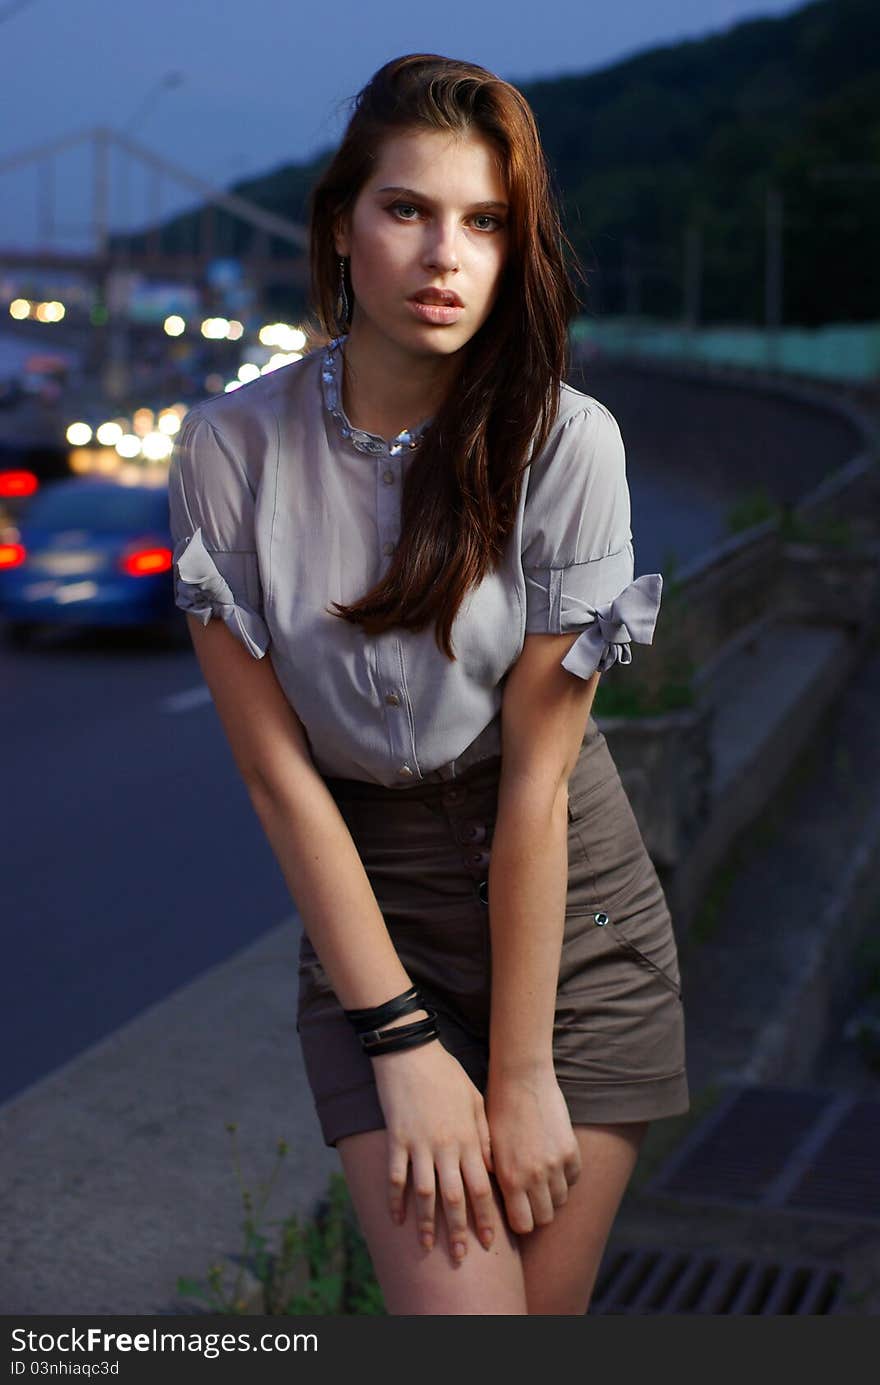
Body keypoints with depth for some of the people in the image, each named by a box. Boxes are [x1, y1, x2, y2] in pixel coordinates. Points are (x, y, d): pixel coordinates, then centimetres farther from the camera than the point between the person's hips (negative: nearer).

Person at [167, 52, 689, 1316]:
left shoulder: (566, 442, -13)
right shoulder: (233, 449, -10)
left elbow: (536, 775, -14)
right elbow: (278, 772, -9)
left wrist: (522, 1073, -12)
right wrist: (401, 1045, -11)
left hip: (567, 908, 0)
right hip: (368, 907, 0)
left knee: (546, 1304, 3)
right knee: (452, 1312, -10)